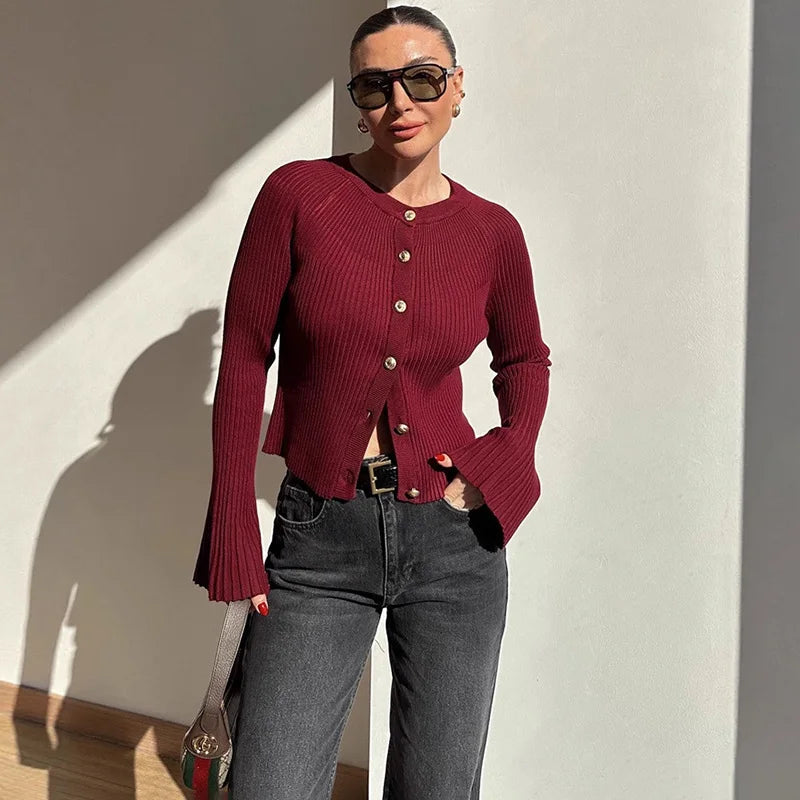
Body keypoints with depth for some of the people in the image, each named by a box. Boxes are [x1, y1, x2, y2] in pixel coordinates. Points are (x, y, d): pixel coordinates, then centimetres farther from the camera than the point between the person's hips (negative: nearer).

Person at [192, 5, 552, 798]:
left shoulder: (492, 233, 1)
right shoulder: (299, 194, -5)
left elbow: (524, 360, 19)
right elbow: (243, 365, -3)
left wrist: (507, 467, 1)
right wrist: (234, 543, -5)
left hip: (454, 538, 2)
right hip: (321, 540, -1)